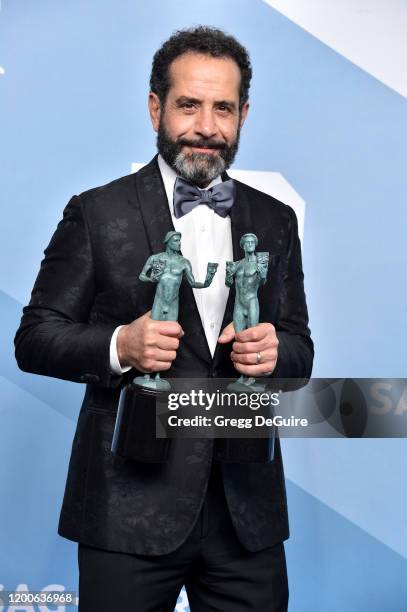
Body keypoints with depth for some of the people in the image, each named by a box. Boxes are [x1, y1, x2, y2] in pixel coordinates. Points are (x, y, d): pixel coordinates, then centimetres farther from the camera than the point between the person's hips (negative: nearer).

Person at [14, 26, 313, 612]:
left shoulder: (276, 221, 8)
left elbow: (300, 348, 11)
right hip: (131, 506, -3)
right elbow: (35, 338, -3)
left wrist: (276, 349, -13)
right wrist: (119, 345, -21)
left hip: (247, 509, 4)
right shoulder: (96, 213, -3)